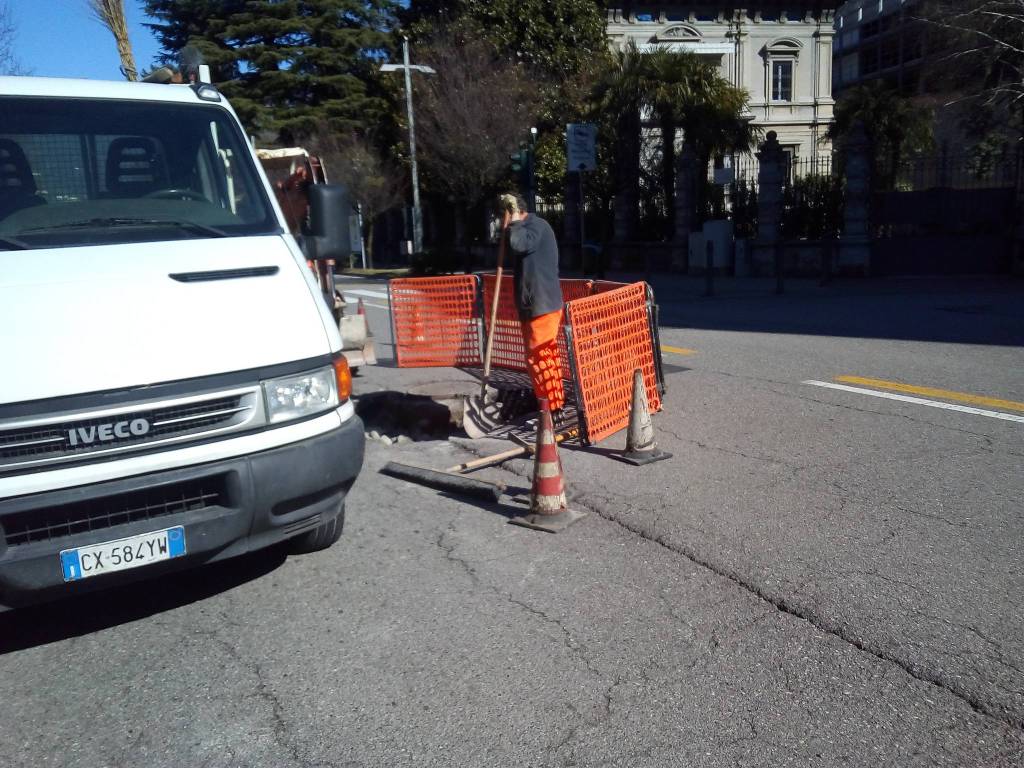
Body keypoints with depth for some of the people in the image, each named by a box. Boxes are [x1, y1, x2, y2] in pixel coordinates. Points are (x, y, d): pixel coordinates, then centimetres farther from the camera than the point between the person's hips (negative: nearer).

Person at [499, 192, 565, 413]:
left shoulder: (537, 225, -12)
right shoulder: (528, 228, 18)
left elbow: (519, 244, -31)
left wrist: (515, 222, -18)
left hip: (542, 303, -10)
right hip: (535, 302, 10)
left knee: (537, 357, -8)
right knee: (546, 355, 16)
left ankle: (551, 408, -3)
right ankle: (556, 401, 25)